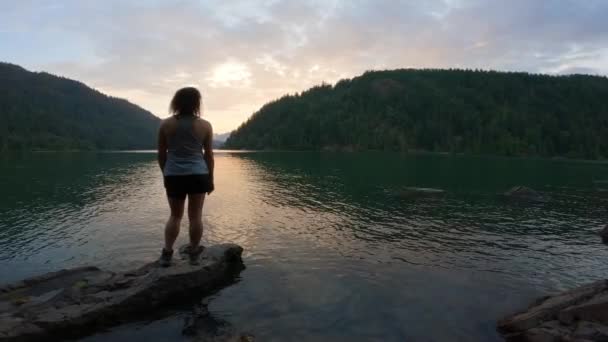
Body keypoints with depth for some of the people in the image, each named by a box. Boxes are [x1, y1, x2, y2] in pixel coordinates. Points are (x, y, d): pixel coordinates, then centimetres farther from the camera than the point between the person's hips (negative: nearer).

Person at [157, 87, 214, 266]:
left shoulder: (166, 124, 0)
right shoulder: (205, 125, -2)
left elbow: (161, 154, 6)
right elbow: (209, 155, 2)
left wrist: (165, 174, 18)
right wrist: (211, 179, 10)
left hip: (174, 176, 1)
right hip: (198, 175, -1)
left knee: (175, 215, 14)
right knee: (195, 216, 7)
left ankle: (167, 254, 13)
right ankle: (194, 254, 16)